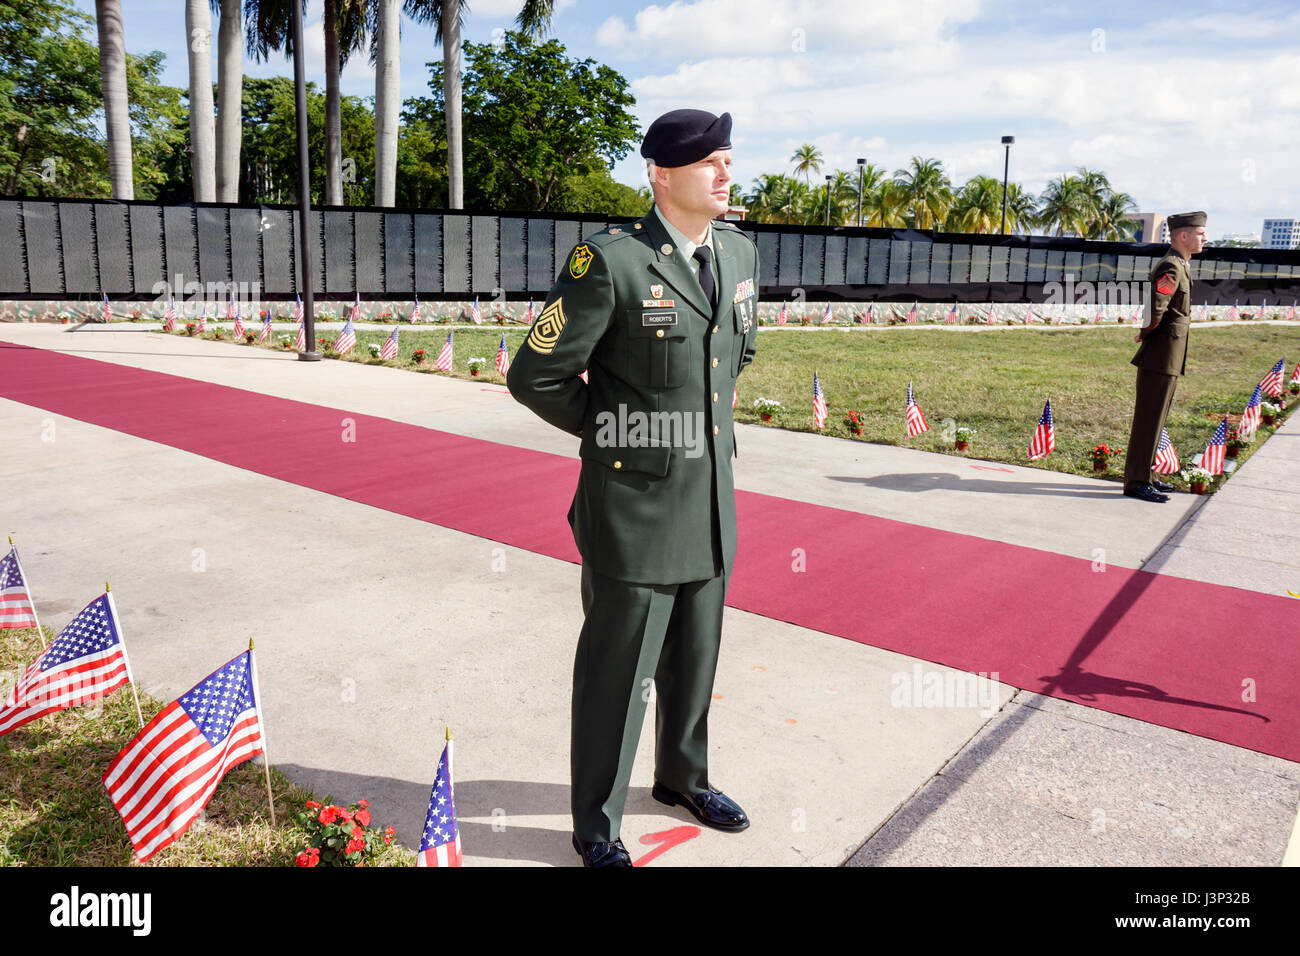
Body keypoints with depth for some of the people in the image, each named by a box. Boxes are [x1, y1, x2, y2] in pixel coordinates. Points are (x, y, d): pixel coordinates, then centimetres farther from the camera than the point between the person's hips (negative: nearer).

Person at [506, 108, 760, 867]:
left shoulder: (741, 252, 6)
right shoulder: (610, 262, -16)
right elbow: (537, 376, -13)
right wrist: (615, 432, -4)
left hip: (712, 502, 7)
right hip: (634, 506, -6)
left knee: (695, 659, 21)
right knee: (618, 670, 7)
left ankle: (683, 777, 45)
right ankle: (598, 824, 28)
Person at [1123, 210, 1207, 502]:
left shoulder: (1181, 266, 18)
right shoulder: (1170, 267, -15)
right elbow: (1156, 306, -29)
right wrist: (1147, 332, -11)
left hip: (1170, 359, 10)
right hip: (1161, 356, -10)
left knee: (1155, 419, 15)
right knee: (1148, 419, -6)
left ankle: (1144, 475, 24)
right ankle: (1137, 481, -1)